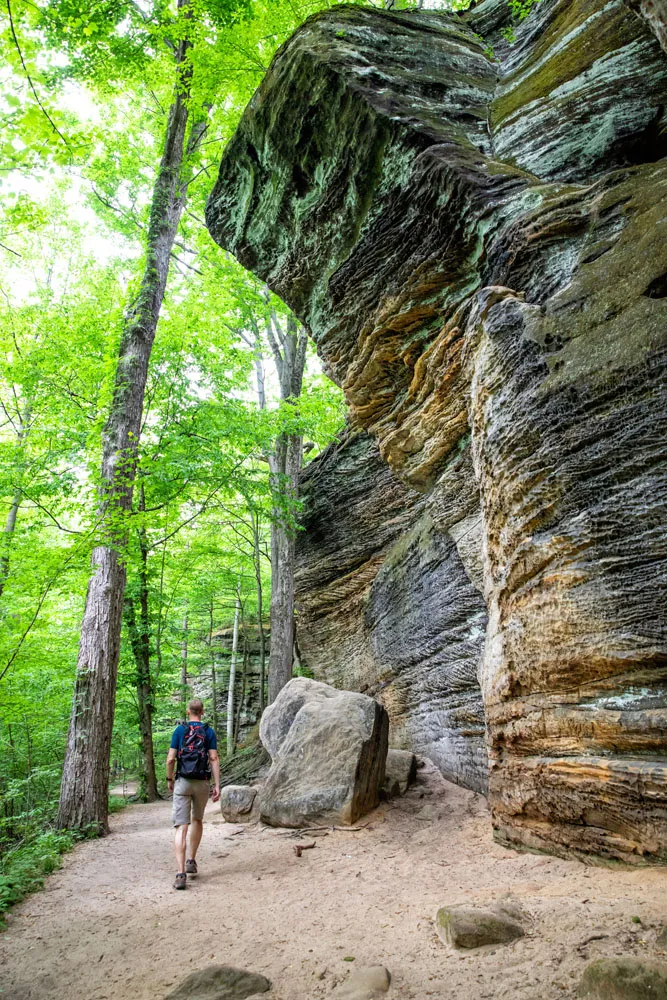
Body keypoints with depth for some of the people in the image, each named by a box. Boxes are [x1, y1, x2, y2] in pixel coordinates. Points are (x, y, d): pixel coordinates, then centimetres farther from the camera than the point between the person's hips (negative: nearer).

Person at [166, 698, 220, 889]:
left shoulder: (179, 730, 0)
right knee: (197, 820, 25)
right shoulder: (209, 732, 1)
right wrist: (217, 785, -3)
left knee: (181, 827, -3)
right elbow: (214, 759, -5)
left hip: (183, 782, -1)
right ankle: (191, 861, 29)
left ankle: (181, 874, -14)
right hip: (202, 783, 2)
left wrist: (169, 779, 13)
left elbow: (170, 759, -2)